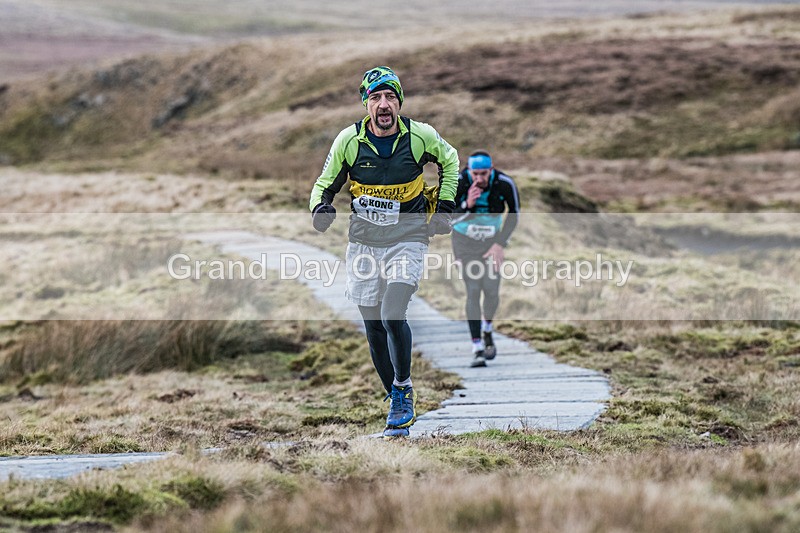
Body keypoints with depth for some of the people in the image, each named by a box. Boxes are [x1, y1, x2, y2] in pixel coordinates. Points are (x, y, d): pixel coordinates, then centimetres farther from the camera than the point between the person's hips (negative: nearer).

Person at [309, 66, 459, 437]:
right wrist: (320, 206, -17)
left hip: (407, 240, -2)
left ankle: (404, 389, -3)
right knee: (373, 326, 5)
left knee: (393, 316, -21)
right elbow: (326, 182, 4)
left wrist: (445, 206, 4)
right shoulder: (349, 140, -8)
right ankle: (398, 403, 20)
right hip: (364, 242, 2)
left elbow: (449, 160, 11)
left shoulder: (420, 136, -9)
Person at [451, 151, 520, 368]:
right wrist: (467, 205, -42)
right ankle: (477, 349, -11)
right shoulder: (458, 183, -24)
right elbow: (449, 218, -24)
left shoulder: (505, 184, -21)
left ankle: (487, 332, 24)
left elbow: (513, 215, -6)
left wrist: (501, 244, -12)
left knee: (491, 290, -7)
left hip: (492, 242, 1)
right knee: (473, 291, -11)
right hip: (465, 242, -1)